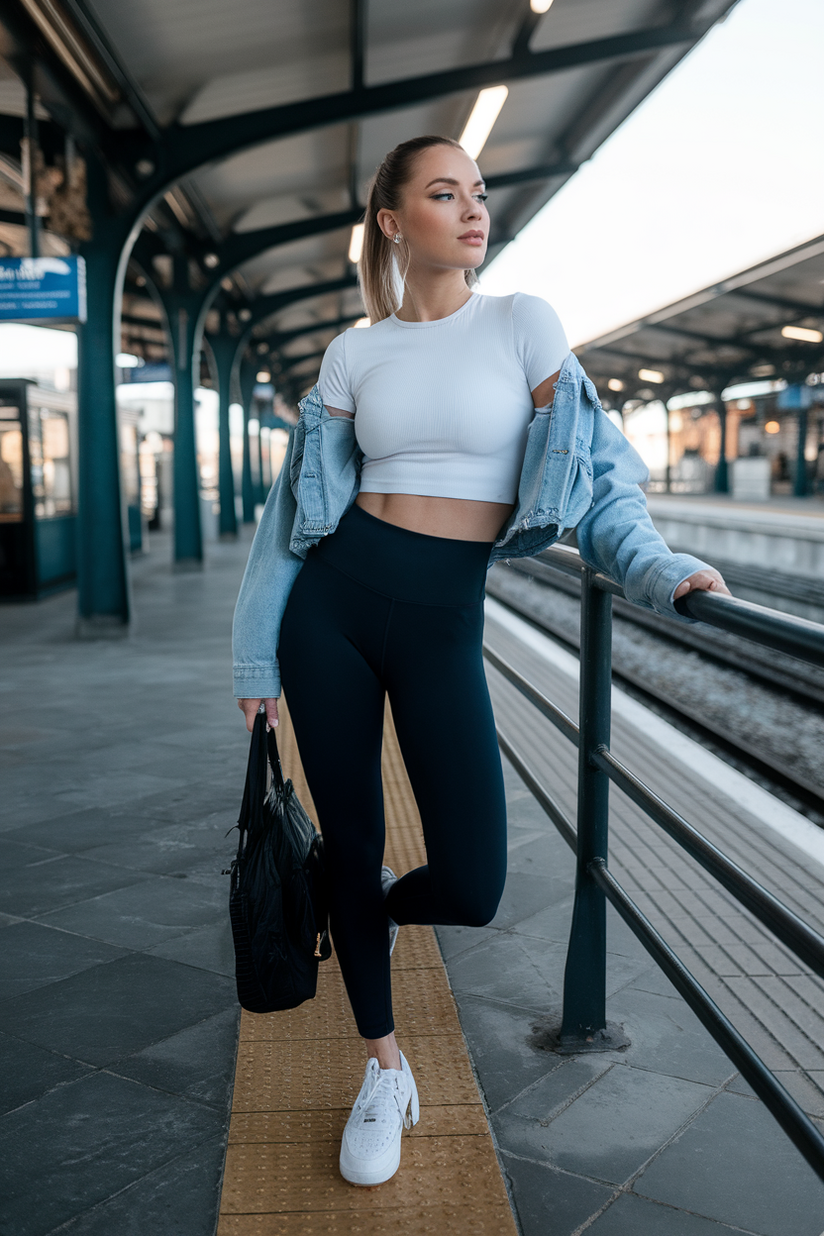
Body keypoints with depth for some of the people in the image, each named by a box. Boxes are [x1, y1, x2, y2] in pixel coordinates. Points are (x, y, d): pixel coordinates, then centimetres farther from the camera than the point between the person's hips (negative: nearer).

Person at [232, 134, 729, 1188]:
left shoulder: (524, 324, 2)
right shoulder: (354, 352, 6)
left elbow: (588, 469, 0)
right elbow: (301, 504, 8)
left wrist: (661, 568, -18)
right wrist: (257, 659, 7)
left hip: (443, 623, -1)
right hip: (333, 602, 2)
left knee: (470, 886, -8)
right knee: (351, 848, 7)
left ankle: (376, 913, 31)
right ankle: (384, 1069, 30)